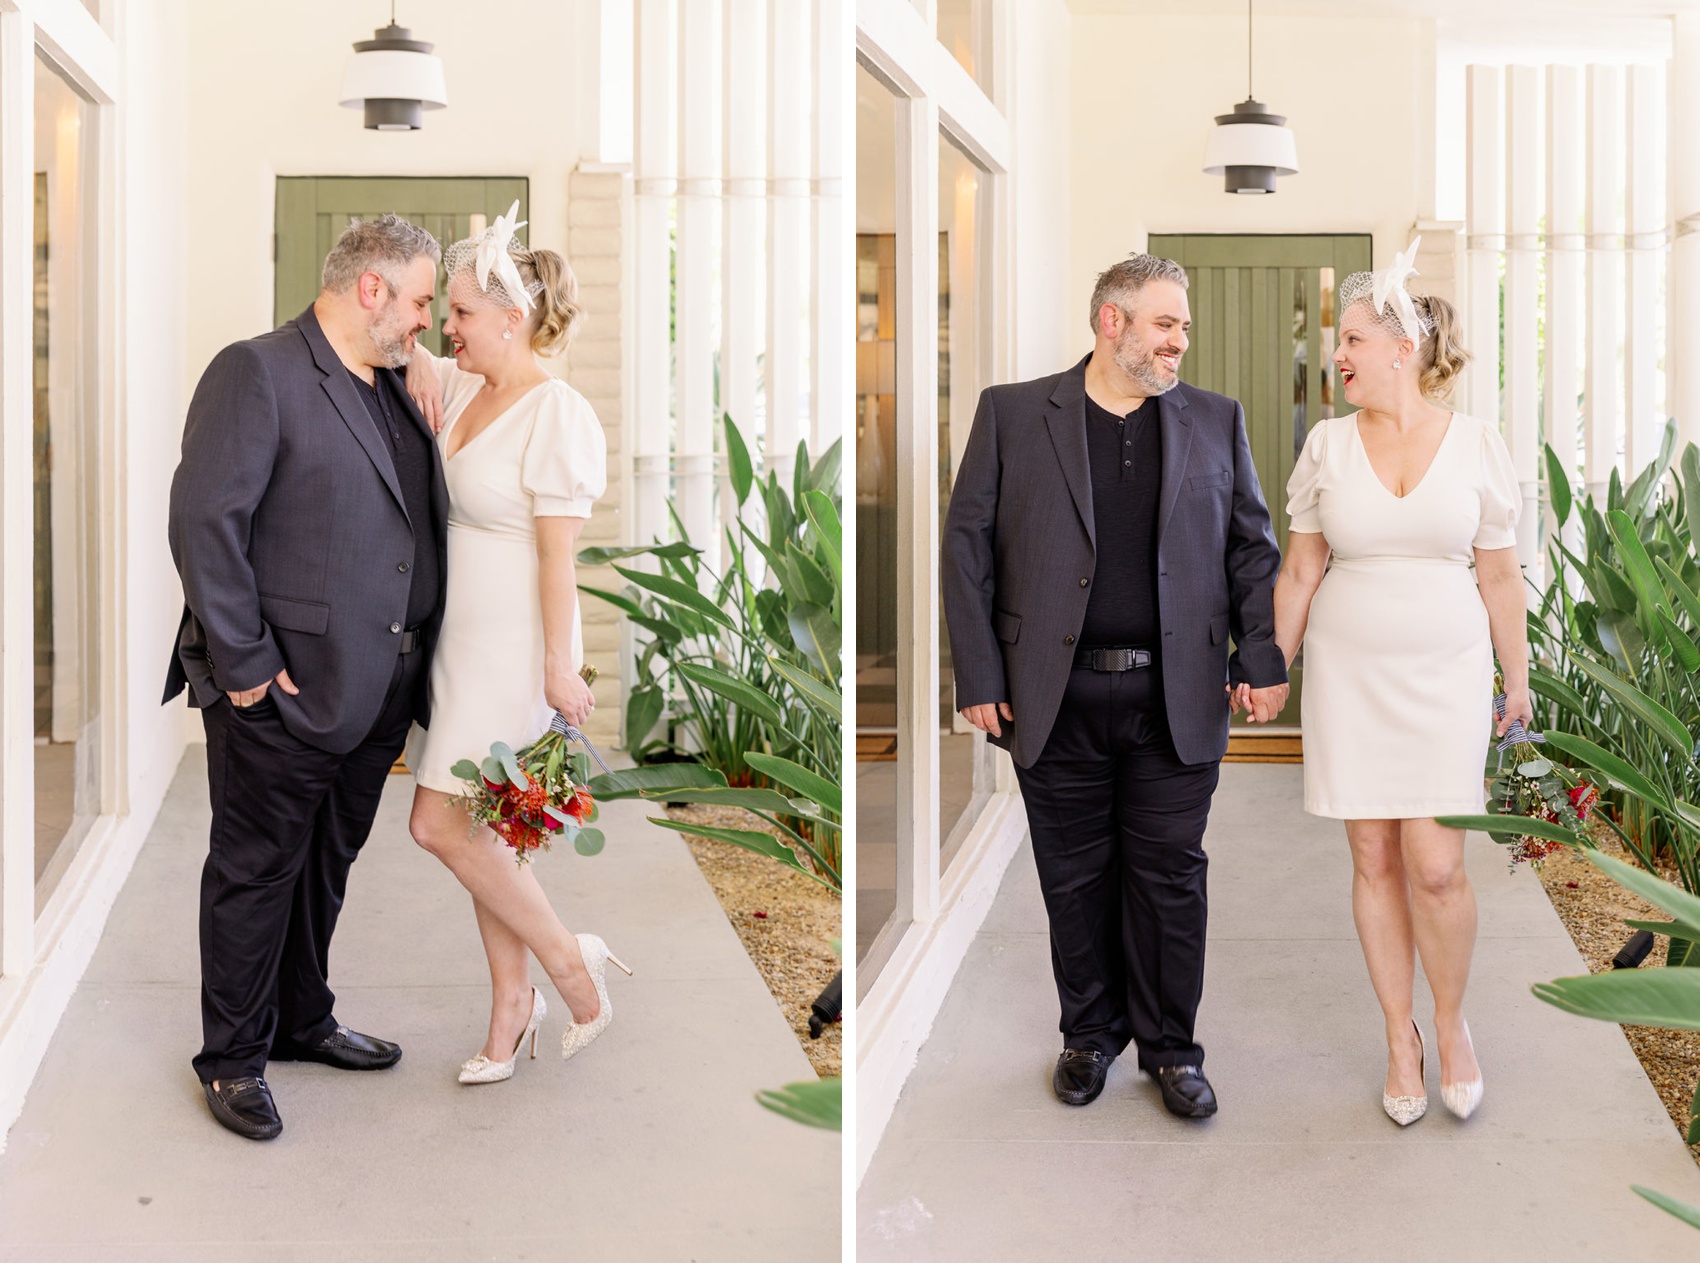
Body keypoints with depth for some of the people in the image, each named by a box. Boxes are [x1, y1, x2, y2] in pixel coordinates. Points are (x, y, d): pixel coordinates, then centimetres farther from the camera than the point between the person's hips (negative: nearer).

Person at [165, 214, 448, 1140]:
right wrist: (243, 663, -18)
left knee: (327, 864, 20)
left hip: (374, 691, 8)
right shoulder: (255, 373, -13)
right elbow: (204, 524, -18)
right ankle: (233, 1058, 19)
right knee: (257, 871, 5)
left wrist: (417, 656, 11)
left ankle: (302, 1021, 37)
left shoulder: (392, 390, 13)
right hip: (282, 692, -8)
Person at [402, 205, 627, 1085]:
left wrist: (558, 668, -16)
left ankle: (569, 962, 8)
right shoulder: (464, 392, 7)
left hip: (513, 647, -8)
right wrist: (413, 364, 0)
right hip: (460, 642, 8)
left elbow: (558, 556, -17)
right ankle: (512, 1004, 23)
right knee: (480, 832, 11)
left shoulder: (557, 417, -16)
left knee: (440, 824, -8)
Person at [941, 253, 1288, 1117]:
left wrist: (1263, 662, -1)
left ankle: (1170, 1046, 20)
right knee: (1075, 877, 9)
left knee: (1170, 877, 6)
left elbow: (1253, 549, 10)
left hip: (1179, 703, 1)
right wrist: (979, 680, -5)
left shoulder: (1215, 422, 9)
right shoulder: (1012, 414, 2)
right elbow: (968, 545, 0)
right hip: (1057, 699, -1)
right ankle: (1089, 1033, 26)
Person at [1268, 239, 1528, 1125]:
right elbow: (1300, 570, 7)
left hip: (1444, 676, -1)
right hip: (1349, 676, 2)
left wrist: (1518, 680, 8)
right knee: (1374, 861, 5)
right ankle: (1401, 1039, 18)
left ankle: (1451, 1020, 17)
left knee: (1436, 864, -8)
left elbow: (1499, 576, 5)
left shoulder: (1477, 446, -1)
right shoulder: (1327, 445, 2)